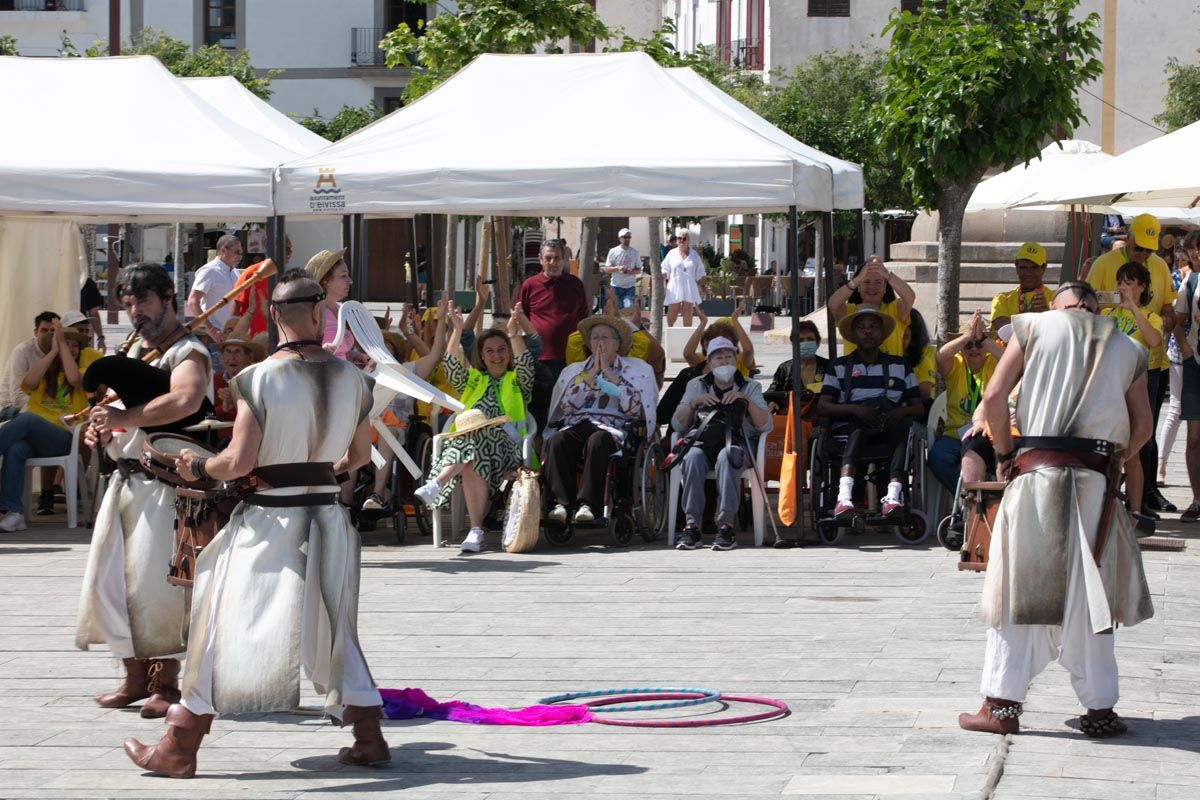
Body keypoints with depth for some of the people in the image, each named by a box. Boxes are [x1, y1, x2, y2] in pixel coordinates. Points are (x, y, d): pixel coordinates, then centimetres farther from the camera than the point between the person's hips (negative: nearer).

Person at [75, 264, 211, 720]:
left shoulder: (187, 353, -10)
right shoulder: (135, 349, 18)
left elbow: (186, 401, -31)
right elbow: (117, 406, 25)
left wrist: (123, 417, -26)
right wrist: (98, 429, 2)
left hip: (163, 481, -9)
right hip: (124, 479, 9)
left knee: (153, 582, -9)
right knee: (109, 578, 7)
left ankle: (166, 681, 0)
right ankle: (136, 676, 16)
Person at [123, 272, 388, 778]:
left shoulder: (259, 379, -15)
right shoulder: (350, 378, -1)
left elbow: (239, 461, -16)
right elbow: (361, 454, 11)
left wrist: (198, 467, 3)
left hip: (267, 523, -4)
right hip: (328, 518, 4)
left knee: (223, 632, 5)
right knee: (334, 627, 19)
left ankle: (179, 749, 11)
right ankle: (369, 738, 16)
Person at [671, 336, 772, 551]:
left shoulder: (750, 387, 17)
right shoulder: (696, 386, 20)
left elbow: (766, 425, 3)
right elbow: (678, 424, 11)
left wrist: (747, 401, -10)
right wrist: (694, 403, -5)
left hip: (738, 443, -1)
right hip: (704, 442, 1)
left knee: (726, 457, -38)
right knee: (692, 457, -35)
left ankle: (726, 526, -42)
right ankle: (691, 526, -38)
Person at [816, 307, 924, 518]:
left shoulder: (901, 366, 20)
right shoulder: (839, 367, 17)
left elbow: (918, 407, 12)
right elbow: (822, 407, 4)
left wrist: (897, 414, -12)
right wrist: (855, 409, -14)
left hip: (891, 432, 1)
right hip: (850, 428, -1)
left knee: (901, 425, -34)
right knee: (859, 428, -37)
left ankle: (894, 492, -51)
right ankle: (845, 494, -58)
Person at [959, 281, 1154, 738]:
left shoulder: (1034, 327, 6)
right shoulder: (1128, 349, 13)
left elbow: (994, 397, -2)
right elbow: (1143, 427, 10)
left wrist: (1004, 452, 9)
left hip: (1037, 473, -2)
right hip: (1095, 482, 2)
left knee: (1018, 591, 3)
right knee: (1091, 595, 8)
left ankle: (1002, 704, 4)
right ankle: (1099, 708, 10)